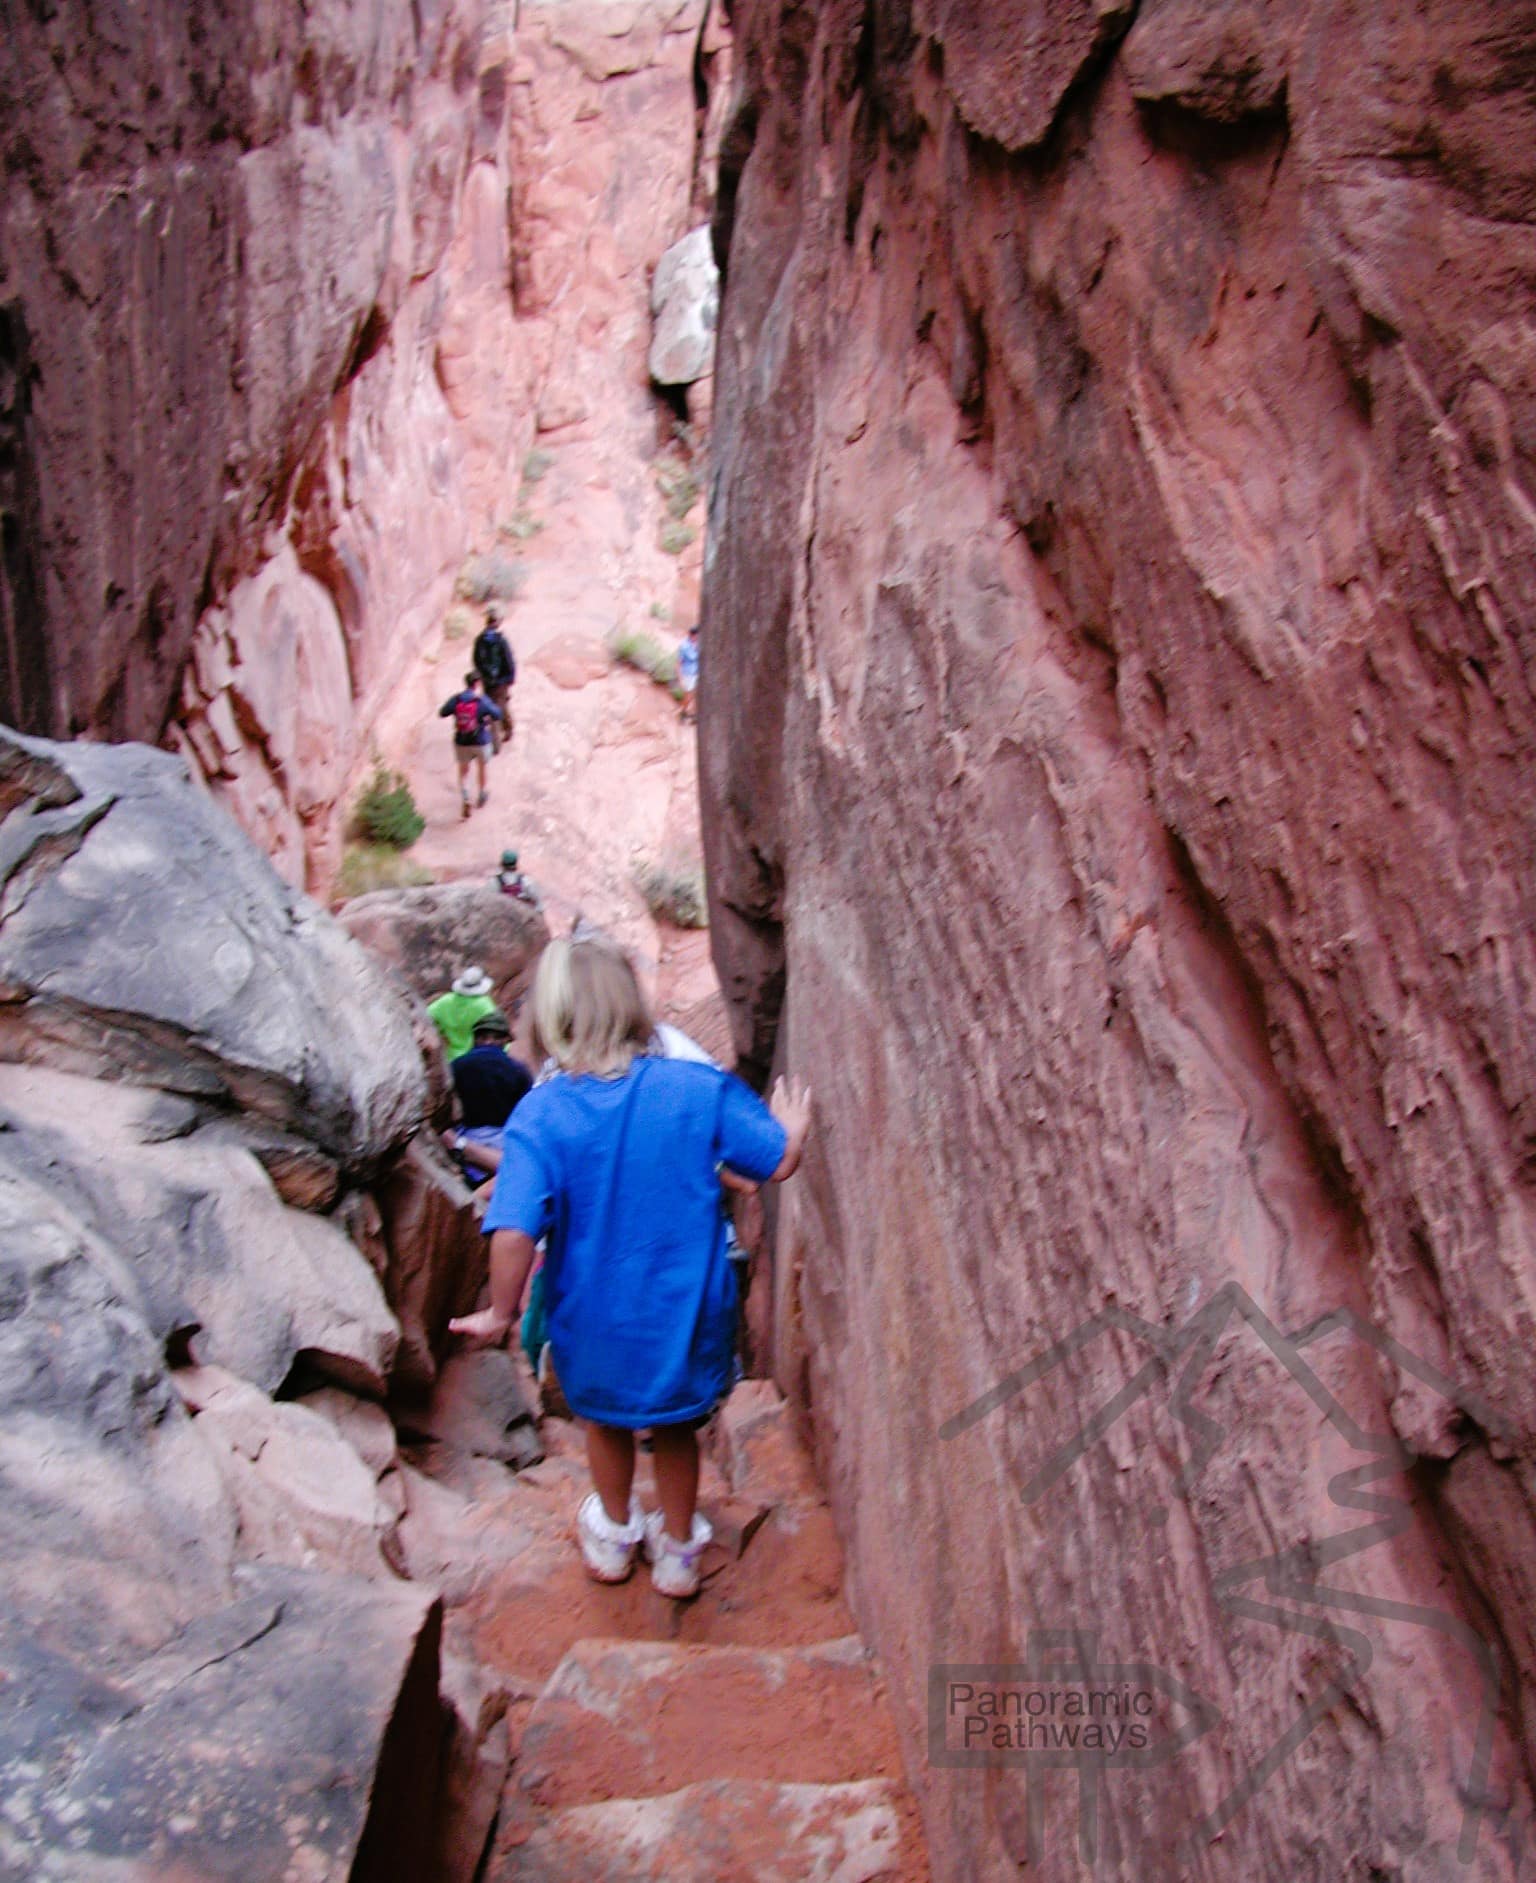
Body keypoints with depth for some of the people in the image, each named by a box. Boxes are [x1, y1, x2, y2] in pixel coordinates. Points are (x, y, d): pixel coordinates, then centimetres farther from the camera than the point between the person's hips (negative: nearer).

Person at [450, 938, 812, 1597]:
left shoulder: (539, 1115, -20)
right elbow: (779, 1162, -9)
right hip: (686, 1316, 0)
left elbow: (514, 1234, -26)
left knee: (605, 1421, 31)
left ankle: (614, 1537, 54)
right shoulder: (700, 1089, -17)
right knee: (677, 1429, 27)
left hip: (595, 1321, 0)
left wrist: (500, 1314, -8)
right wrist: (793, 1126, 14)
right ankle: (677, 1553, 47)